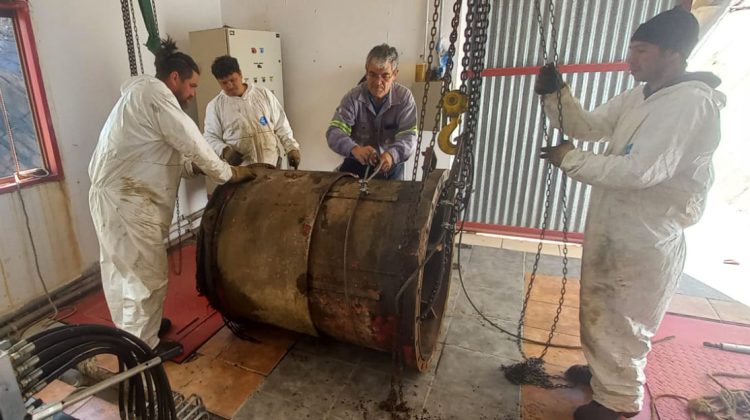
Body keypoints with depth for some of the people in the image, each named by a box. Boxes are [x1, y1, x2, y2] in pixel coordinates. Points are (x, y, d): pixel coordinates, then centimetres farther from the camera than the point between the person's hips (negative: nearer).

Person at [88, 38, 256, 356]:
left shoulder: (143, 94, 21)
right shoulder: (155, 93, -12)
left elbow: (161, 155, 20)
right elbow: (192, 144, -16)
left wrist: (194, 166, 8)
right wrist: (229, 174, -5)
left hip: (116, 195, 11)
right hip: (126, 200, -11)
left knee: (123, 271, 21)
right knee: (147, 276, -1)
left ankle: (130, 333, 39)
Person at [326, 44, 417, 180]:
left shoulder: (404, 97, -8)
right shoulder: (353, 96, -8)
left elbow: (409, 137, -16)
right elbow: (334, 132, -17)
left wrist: (392, 154, -39)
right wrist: (354, 149, -39)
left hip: (390, 165, 0)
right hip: (357, 163, 0)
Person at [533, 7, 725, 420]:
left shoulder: (691, 103, -22)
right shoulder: (638, 96, 7)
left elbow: (639, 171, -30)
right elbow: (586, 126, 8)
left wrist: (569, 159, -22)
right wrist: (556, 93, -8)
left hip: (645, 240, -9)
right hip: (613, 227, 9)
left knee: (620, 322, 9)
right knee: (600, 311, 24)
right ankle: (604, 370, 48)